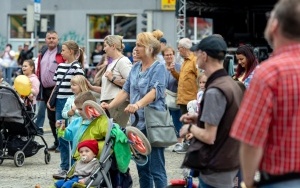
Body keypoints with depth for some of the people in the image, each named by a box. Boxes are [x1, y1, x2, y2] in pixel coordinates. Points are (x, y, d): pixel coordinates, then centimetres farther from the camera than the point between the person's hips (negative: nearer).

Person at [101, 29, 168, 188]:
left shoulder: (158, 67, -8)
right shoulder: (136, 67, 14)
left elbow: (155, 91, -23)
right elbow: (126, 91, 14)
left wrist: (138, 104, -39)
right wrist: (110, 105, -2)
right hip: (137, 122, 8)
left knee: (156, 169, -7)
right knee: (142, 169, 11)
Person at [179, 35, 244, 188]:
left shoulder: (214, 91, -22)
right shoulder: (232, 84, 6)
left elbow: (209, 137, -22)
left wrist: (190, 127, -5)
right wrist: (199, 119, 12)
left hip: (216, 170, -9)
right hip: (230, 162, 9)